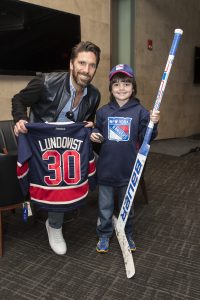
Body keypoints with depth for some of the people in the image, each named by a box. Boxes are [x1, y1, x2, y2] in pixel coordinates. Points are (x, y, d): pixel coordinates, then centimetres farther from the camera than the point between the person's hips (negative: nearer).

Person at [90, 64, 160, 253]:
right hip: (106, 169, 1)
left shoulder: (140, 111, -6)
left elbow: (145, 139, -5)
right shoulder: (103, 111, 0)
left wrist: (152, 124, -21)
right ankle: (104, 236, 36)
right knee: (105, 207, 15)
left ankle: (127, 236, 40)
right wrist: (94, 136, -6)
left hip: (128, 170, -1)